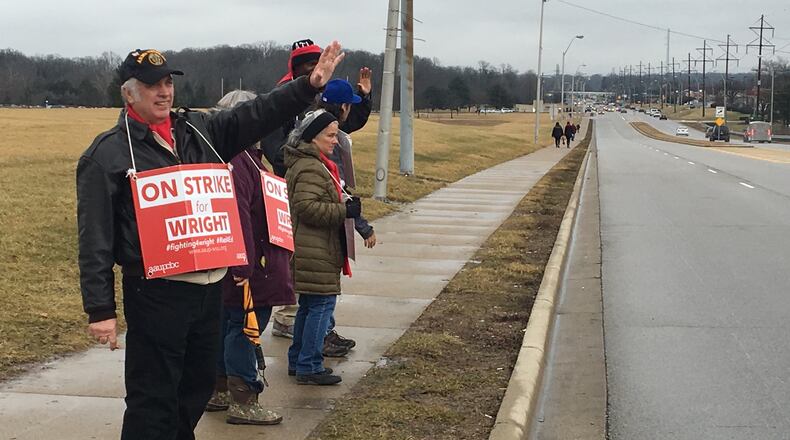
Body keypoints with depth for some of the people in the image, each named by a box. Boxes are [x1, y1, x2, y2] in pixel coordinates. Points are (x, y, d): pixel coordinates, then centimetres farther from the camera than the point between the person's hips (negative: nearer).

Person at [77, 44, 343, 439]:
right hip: (156, 293, -6)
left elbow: (257, 115, 7)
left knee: (198, 385, 19)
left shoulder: (199, 129, 11)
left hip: (209, 285, 6)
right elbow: (95, 240, -7)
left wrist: (309, 86, -7)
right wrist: (100, 310, -12)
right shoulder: (108, 153, -5)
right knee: (153, 400, -1)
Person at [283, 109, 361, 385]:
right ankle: (309, 367, -2)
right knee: (322, 303, -6)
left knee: (308, 305, 18)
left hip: (310, 250, 11)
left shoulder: (307, 163, 17)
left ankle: (298, 361, 26)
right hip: (315, 252, -11)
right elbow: (307, 207, -26)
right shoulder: (311, 168, -17)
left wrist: (344, 203, 14)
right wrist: (345, 211, -22)